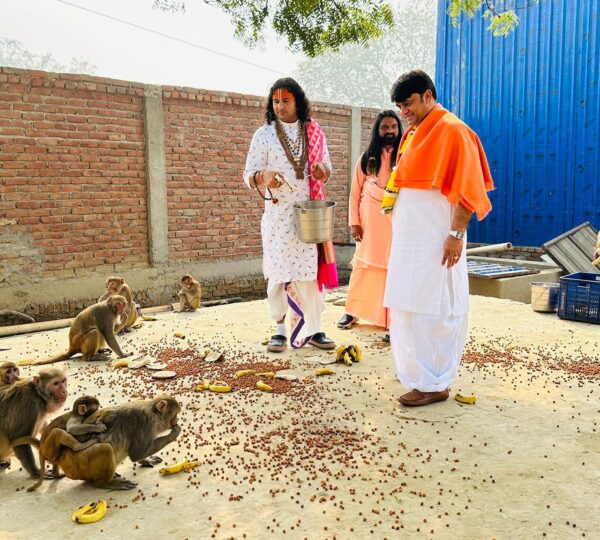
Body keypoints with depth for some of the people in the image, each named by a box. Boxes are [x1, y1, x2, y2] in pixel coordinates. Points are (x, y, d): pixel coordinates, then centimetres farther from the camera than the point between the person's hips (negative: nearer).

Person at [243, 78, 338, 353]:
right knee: (279, 271, -1)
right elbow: (249, 174, -3)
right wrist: (263, 177, -26)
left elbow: (328, 168, 12)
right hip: (279, 214, -2)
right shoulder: (264, 134, 2)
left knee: (311, 269, 1)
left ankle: (313, 328, 10)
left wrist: (322, 171, -12)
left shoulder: (313, 132, 9)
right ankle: (280, 329, 11)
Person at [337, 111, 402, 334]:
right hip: (370, 222, 2)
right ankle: (352, 311, 18)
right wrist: (354, 222, 1)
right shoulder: (366, 158, 9)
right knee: (363, 266, 6)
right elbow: (355, 193, 8)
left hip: (397, 222, -1)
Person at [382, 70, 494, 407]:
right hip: (410, 237, 9)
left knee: (430, 307, -6)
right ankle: (416, 368, 26)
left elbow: (465, 188, -16)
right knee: (409, 305, 14)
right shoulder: (414, 134, 16)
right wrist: (391, 195, 11)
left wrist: (456, 234, -21)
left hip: (434, 240, -9)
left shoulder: (452, 131, -11)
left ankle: (434, 383, 2)